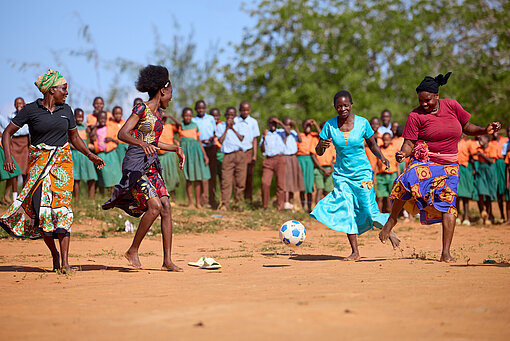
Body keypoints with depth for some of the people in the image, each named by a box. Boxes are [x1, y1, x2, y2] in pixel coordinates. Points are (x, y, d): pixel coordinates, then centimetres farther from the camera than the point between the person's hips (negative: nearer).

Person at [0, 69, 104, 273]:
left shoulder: (66, 110, 11)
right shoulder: (31, 110, -1)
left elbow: (74, 137, 24)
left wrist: (90, 155, 13)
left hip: (62, 161, 2)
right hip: (39, 162, -2)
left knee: (62, 206, -11)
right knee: (41, 205, -12)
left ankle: (65, 261, -14)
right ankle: (54, 254, 9)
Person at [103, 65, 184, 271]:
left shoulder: (158, 113, 17)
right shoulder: (141, 108, -7)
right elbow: (122, 134, -17)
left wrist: (175, 149, 27)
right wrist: (141, 143, -33)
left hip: (151, 166, 8)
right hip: (135, 163, -8)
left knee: (166, 208, -4)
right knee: (155, 206, -19)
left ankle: (167, 261, -3)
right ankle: (133, 250, -3)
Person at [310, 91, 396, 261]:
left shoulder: (362, 123, -6)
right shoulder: (330, 125, -3)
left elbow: (372, 145, 8)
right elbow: (319, 152, -1)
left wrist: (381, 157, -10)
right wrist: (322, 146, -24)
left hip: (362, 173, -2)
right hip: (342, 174, 2)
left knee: (369, 211, -8)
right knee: (347, 212, -9)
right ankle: (355, 252, 0)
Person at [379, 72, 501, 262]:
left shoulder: (452, 106, 5)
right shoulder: (416, 116, -3)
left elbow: (467, 128, 16)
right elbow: (409, 143, -5)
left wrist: (485, 131, 0)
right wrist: (403, 153, -26)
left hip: (449, 166, 3)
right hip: (424, 161, -3)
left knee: (448, 206, -7)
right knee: (408, 181, -33)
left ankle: (446, 253, -2)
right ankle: (392, 219, -11)